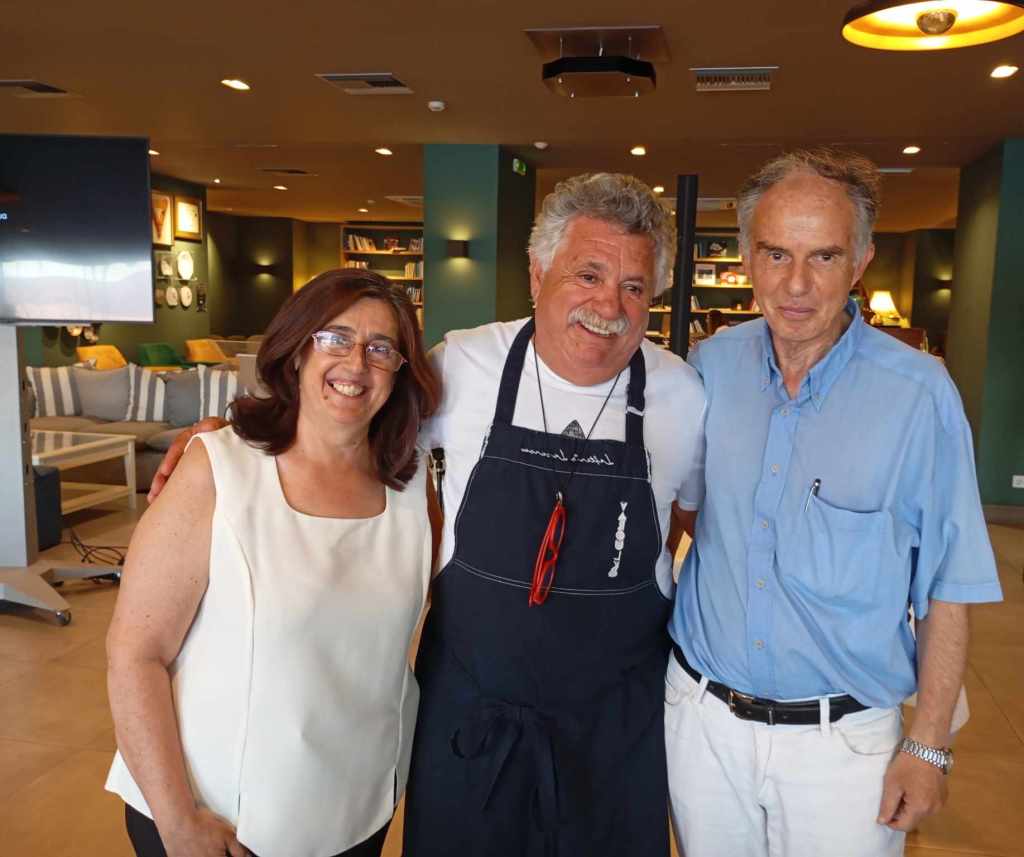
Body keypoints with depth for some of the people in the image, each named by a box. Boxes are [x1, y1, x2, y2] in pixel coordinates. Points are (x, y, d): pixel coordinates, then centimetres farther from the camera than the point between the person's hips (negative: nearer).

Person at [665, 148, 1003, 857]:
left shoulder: (918, 393, -14)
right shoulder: (714, 364, -5)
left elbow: (947, 592, -8)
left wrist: (929, 747, -7)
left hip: (842, 740, -3)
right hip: (701, 716, 3)